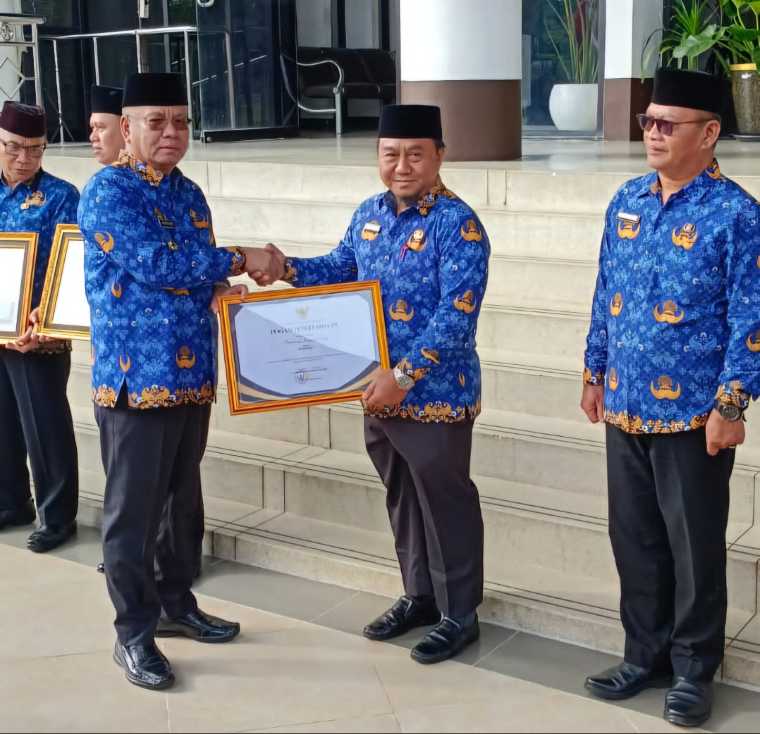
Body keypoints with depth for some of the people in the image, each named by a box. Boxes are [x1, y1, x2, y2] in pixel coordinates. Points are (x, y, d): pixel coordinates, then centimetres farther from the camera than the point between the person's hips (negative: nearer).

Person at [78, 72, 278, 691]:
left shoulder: (189, 194, 14)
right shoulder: (107, 190, -10)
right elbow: (152, 263, -22)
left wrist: (221, 291, -1)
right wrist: (239, 260, -15)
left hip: (193, 375, 8)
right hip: (135, 377, -7)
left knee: (183, 499, 17)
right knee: (134, 509, 1)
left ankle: (176, 604, 33)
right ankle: (134, 633, 14)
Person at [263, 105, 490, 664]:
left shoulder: (458, 224, -16)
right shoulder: (369, 214, 7)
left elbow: (457, 315, -22)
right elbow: (341, 270, 20)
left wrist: (405, 375, -25)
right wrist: (288, 267, 2)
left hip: (436, 394, -7)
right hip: (378, 389, 7)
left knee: (446, 503, 5)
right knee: (402, 498, 19)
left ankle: (460, 614, 20)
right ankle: (419, 596, 35)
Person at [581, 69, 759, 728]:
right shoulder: (627, 202, 8)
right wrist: (595, 373, 14)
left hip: (692, 414, -6)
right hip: (626, 407, 6)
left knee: (694, 546, 7)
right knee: (634, 538, 15)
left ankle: (694, 671, 23)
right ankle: (645, 654, 31)